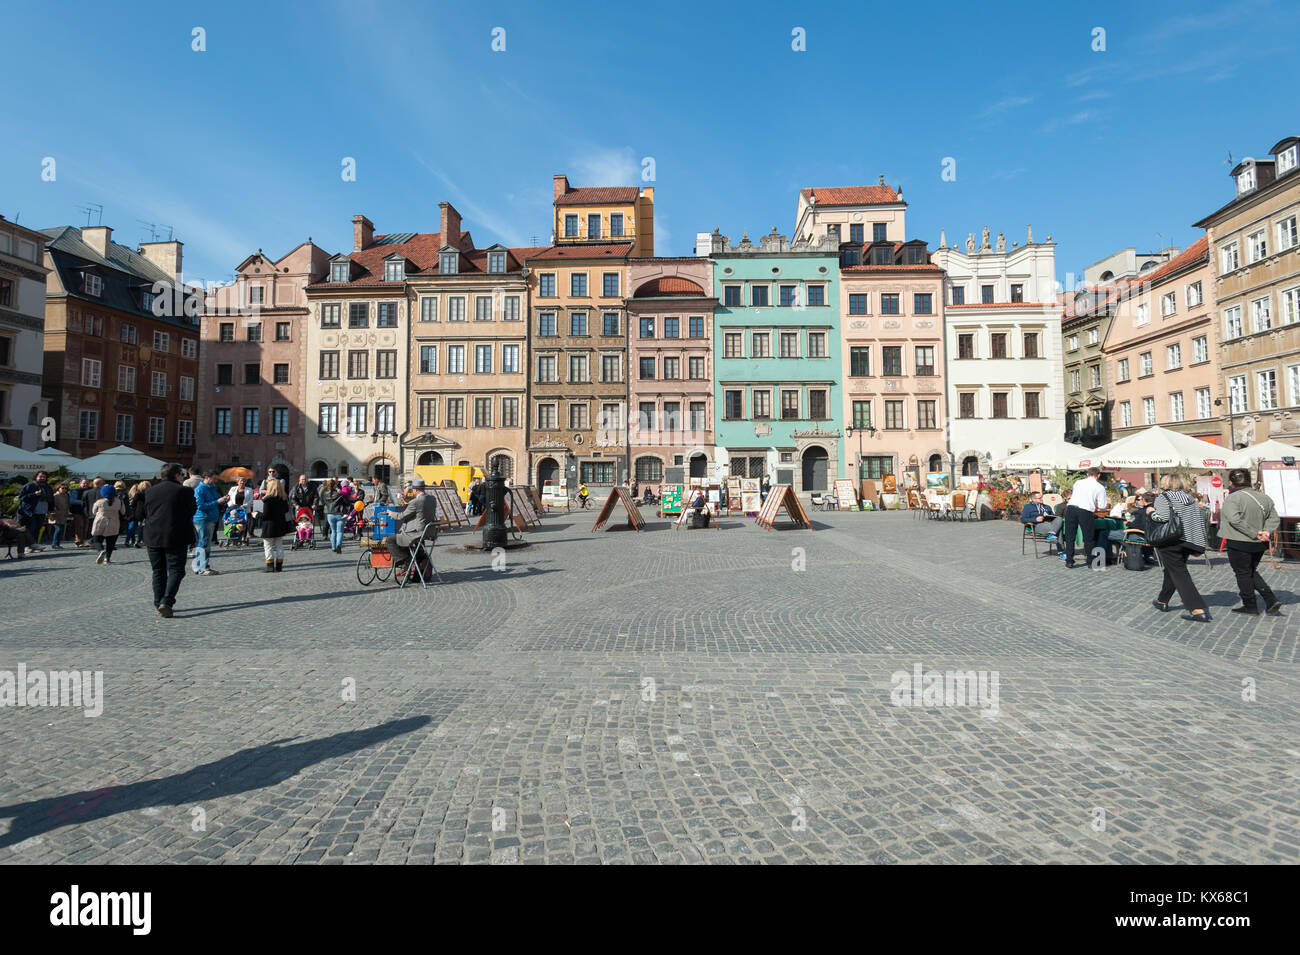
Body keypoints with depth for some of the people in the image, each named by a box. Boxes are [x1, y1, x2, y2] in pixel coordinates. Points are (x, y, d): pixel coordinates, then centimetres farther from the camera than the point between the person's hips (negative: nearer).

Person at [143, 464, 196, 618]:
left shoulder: (149, 492, 7)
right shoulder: (184, 491, -9)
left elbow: (144, 513, 13)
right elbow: (192, 510, 1)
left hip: (153, 537, 5)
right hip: (175, 537, -5)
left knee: (158, 571, 14)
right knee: (176, 570, 0)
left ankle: (158, 603, 19)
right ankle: (166, 602, -13)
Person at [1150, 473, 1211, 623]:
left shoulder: (1163, 497, -6)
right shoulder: (1188, 497, 13)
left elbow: (1164, 517, -22)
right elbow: (1201, 515, 10)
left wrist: (1152, 514, -1)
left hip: (1171, 542, -7)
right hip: (1189, 542, 7)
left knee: (1179, 574, -4)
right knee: (1172, 571, 20)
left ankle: (1198, 610, -11)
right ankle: (1163, 601, 32)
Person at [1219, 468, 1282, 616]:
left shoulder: (1231, 499, -16)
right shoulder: (1264, 497, 7)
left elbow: (1235, 520, -26)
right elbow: (1275, 518, 7)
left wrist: (1254, 533, -20)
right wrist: (1266, 531, -6)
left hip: (1239, 543, -7)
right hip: (1260, 544, 7)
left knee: (1243, 574, 5)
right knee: (1251, 572, 22)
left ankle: (1250, 606, 13)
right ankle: (1271, 600, 14)